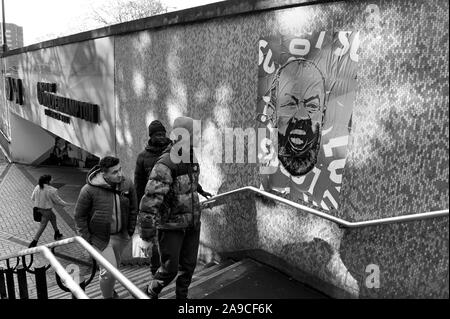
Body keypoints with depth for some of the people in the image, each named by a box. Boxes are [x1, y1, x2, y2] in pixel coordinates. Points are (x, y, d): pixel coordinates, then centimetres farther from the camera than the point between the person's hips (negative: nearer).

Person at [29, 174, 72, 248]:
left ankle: (57, 234, 43)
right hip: (46, 211, -7)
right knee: (42, 227, 6)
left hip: (38, 208, 7)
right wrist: (67, 204, 2)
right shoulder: (51, 190, -24)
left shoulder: (37, 187, -6)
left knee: (53, 217, 28)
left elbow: (33, 198, 5)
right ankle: (33, 243, 8)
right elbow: (58, 200, -13)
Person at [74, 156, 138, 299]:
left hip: (120, 235, 5)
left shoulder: (127, 184, -10)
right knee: (108, 271, -5)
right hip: (100, 237, -5)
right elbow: (79, 216, -11)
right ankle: (108, 296, 23)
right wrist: (87, 238, -10)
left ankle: (110, 289, 50)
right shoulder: (89, 190, -23)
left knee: (115, 265, 23)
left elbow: (133, 209, 4)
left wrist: (130, 230, 5)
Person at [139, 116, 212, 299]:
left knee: (188, 265, 15)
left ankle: (181, 296, 37)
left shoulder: (192, 159, 2)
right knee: (169, 268, 3)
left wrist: (200, 191, 33)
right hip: (171, 226, -7)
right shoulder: (166, 164, -24)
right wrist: (146, 227, -31)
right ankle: (150, 293, 32)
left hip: (192, 223, 7)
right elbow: (151, 197, -29)